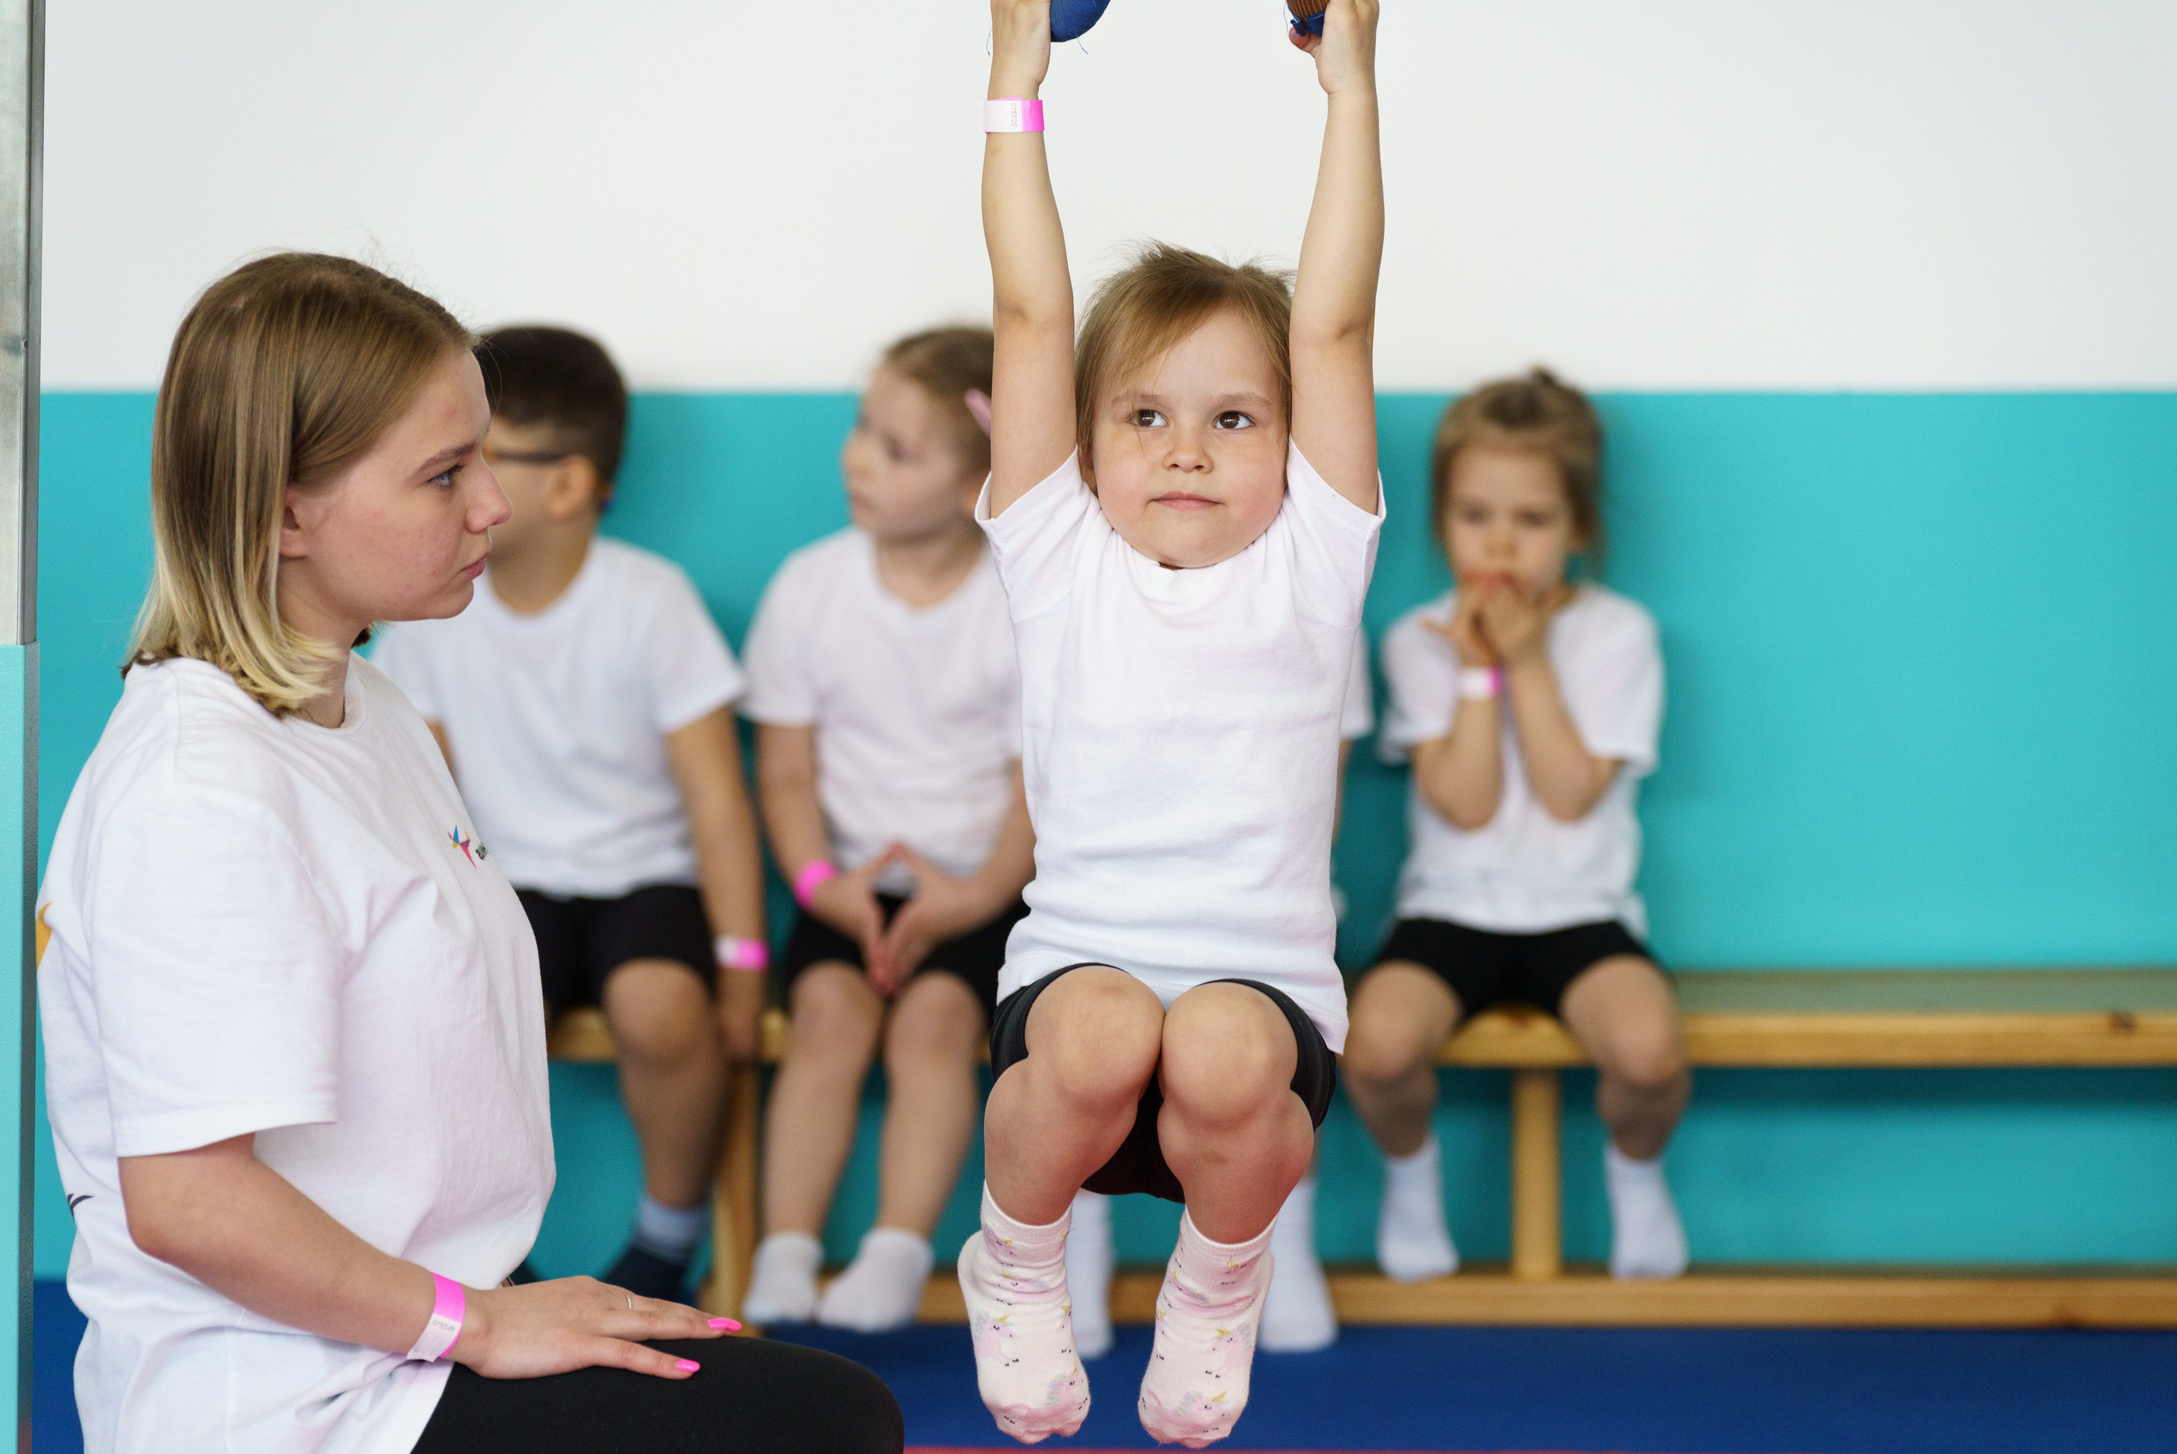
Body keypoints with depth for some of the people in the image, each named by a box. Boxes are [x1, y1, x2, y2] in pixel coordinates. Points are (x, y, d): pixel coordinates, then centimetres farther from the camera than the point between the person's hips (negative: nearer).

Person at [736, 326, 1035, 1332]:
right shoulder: (809, 588, 0)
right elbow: (787, 768, 3)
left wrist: (975, 897, -20)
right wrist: (820, 882, -13)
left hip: (981, 884, -2)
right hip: (849, 881, 2)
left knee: (934, 1015, -26)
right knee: (830, 1010, -23)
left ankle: (898, 1252, -27)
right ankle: (784, 1255, -25)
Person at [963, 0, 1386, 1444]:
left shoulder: (1308, 565, 6)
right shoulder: (1062, 563, 6)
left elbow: (1333, 324, -1)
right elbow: (1033, 315, 1)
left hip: (1265, 986, 0)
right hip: (1076, 966, 0)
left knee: (1223, 1053, -35)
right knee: (1102, 1034, -35)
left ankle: (1217, 1287, 1)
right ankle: (1016, 1262, 0)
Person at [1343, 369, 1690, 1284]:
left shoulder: (1615, 634, -2)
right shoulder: (1420, 642, 0)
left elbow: (1570, 794, -11)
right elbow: (1465, 803, -9)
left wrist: (1529, 662, -14)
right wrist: (1480, 671, -14)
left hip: (1580, 911, 0)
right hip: (1451, 908, 1)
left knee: (1648, 1047, -31)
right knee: (1377, 1043, -30)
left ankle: (1635, 1169, 6)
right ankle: (1410, 1168, 6)